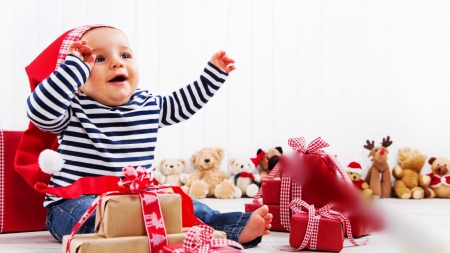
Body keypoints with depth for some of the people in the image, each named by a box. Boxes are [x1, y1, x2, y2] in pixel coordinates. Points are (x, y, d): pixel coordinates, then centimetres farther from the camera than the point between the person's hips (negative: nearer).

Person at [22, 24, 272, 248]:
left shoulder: (149, 105, 8)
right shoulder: (75, 108, -8)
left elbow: (182, 103, 26)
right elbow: (40, 111, -28)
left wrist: (214, 72, 23)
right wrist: (74, 65, -30)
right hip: (75, 202, -6)